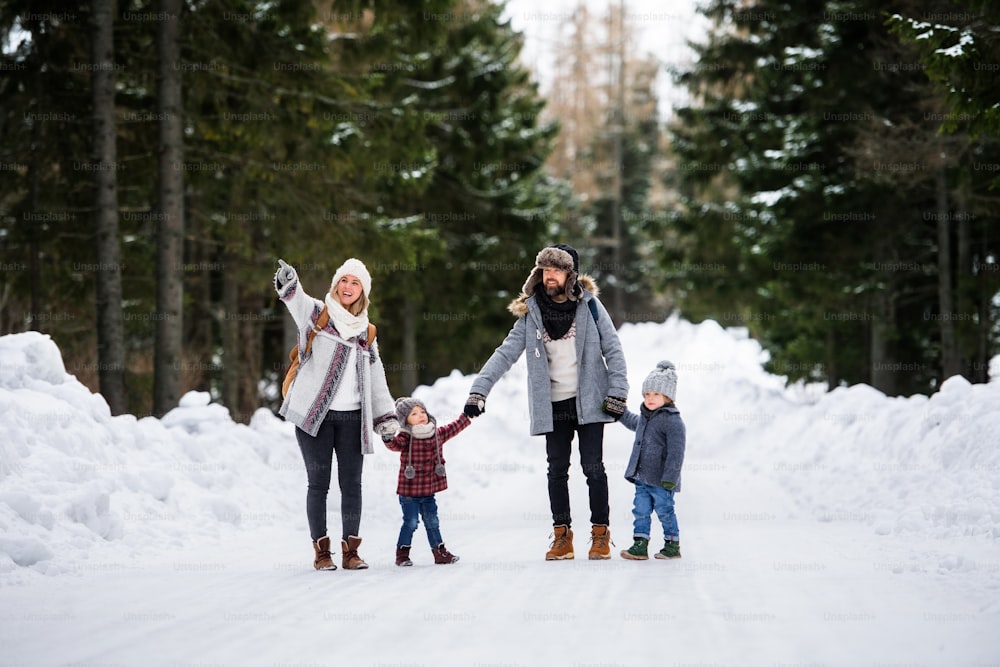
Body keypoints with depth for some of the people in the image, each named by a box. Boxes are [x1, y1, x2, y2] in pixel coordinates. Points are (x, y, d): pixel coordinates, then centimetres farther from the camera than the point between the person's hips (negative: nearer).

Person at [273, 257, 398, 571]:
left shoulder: (366, 332, 16)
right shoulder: (316, 314, 4)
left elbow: (376, 378, 19)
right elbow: (298, 301, -19)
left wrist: (387, 416, 9)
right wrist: (288, 284, -43)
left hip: (352, 417, 3)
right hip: (314, 415, -3)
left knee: (351, 484, 1)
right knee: (319, 483, -1)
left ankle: (350, 550, 7)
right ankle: (321, 551, 3)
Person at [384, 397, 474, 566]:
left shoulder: (437, 434, 6)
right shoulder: (406, 438, -13)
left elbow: (452, 429, 23)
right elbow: (395, 444, -32)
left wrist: (467, 417, 30)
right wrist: (388, 438, -54)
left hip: (429, 490, 5)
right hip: (408, 492, -5)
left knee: (432, 522, 13)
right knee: (411, 522, -3)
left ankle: (440, 552, 22)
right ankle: (402, 553, 9)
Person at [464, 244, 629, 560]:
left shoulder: (589, 305, -2)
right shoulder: (531, 314, 2)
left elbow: (613, 350, 0)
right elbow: (505, 354, -2)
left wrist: (617, 392, -8)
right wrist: (479, 391, -13)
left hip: (588, 401, -2)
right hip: (553, 405, 2)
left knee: (593, 467, -2)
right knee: (557, 470, 4)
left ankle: (600, 533, 7)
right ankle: (562, 535, 11)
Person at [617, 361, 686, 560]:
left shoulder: (672, 421, -17)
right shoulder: (645, 417, 11)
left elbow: (676, 452, -20)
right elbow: (633, 423, 38)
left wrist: (669, 478, -23)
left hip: (661, 481, -8)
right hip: (641, 478, 8)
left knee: (665, 511, 3)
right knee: (641, 511, 6)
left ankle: (673, 544, 16)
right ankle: (640, 544, 10)